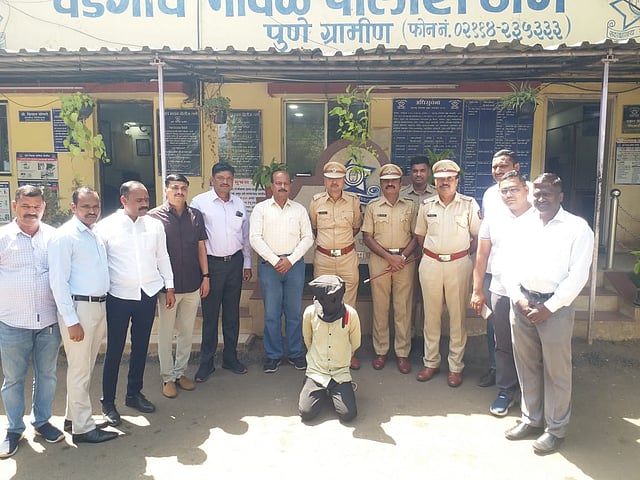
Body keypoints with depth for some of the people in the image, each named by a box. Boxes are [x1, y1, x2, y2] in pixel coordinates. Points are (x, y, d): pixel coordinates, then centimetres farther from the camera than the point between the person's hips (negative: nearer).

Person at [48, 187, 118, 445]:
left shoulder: (96, 235, 12)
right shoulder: (65, 236, -13)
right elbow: (58, 281, -16)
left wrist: (103, 307, 12)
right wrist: (71, 321, -18)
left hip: (99, 306, 8)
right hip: (78, 307, -8)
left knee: (86, 367, 17)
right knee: (79, 370, 2)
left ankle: (74, 417, 33)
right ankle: (82, 428, 15)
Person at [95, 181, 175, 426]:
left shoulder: (155, 225, 3)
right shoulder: (106, 227, -7)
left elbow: (162, 257, 11)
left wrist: (169, 286, 11)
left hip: (148, 294, 4)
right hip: (119, 296, -3)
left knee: (141, 346, 15)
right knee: (115, 349, 5)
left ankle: (134, 393, 32)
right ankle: (108, 402, 21)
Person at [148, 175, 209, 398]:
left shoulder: (195, 215, 5)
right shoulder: (154, 216, -6)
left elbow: (201, 247, 9)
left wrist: (205, 276, 6)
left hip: (192, 284, 4)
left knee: (187, 332, 13)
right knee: (166, 333, 8)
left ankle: (180, 372, 28)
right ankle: (168, 377, 21)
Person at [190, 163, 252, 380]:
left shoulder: (239, 204, 8)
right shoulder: (199, 202, -6)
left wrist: (247, 264, 14)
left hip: (235, 263, 4)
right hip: (211, 263, -4)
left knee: (232, 313, 13)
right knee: (210, 314, 4)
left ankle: (231, 358, 26)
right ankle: (206, 362, 18)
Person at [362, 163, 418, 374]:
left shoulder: (410, 206, 8)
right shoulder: (372, 207, 6)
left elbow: (416, 236, 5)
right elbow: (367, 237, 1)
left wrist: (403, 256, -11)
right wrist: (388, 256, -10)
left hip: (404, 260, 0)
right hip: (379, 260, 0)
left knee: (403, 308, 3)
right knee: (380, 307, 5)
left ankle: (402, 353, 12)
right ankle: (380, 351, 16)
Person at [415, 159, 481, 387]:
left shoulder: (469, 204, -1)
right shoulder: (427, 206, 6)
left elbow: (478, 236, 2)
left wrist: (464, 253, 2)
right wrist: (433, 251, 8)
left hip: (458, 264, -2)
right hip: (430, 264, 2)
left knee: (458, 315, 5)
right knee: (431, 315, 9)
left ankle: (456, 366, 17)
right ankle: (431, 362, 22)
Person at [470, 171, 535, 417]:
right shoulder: (493, 218, 5)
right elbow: (482, 255, 8)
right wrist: (477, 291, 7)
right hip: (500, 292, 2)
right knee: (503, 345, 11)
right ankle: (506, 391, 26)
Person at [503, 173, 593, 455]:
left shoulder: (577, 228, -5)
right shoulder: (523, 227, 9)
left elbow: (577, 276, -10)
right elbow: (509, 265, 7)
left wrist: (549, 307, -13)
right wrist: (517, 298, -6)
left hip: (555, 307, -4)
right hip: (521, 303, 5)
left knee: (556, 370, 6)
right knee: (526, 366, 14)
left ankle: (556, 428, 23)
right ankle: (531, 419, 31)